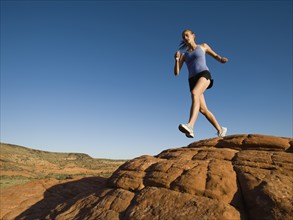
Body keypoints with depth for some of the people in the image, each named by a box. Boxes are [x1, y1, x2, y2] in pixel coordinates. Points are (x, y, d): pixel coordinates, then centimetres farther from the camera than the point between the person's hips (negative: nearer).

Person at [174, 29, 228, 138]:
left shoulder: (203, 46, 20)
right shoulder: (184, 55, 23)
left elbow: (215, 55, 32)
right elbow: (176, 73, 13)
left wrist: (221, 59, 9)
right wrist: (177, 59, -3)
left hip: (204, 75, -4)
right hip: (193, 81, 4)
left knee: (194, 93, -36)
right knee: (203, 109, -3)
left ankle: (190, 126, -52)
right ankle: (220, 130, 17)